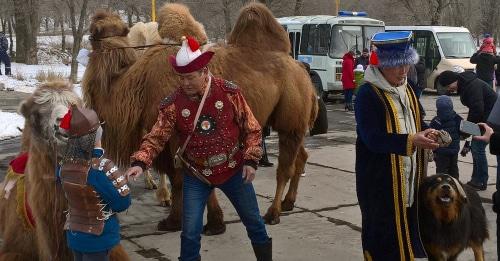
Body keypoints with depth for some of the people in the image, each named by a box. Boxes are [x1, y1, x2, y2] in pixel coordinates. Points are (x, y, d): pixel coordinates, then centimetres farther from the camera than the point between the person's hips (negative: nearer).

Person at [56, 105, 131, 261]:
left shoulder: (64, 165, -6)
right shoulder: (102, 167, -25)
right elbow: (122, 203, -19)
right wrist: (118, 177, -3)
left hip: (74, 234, 6)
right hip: (98, 238, -6)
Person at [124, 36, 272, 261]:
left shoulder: (229, 93, -12)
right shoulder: (173, 104, -12)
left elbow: (251, 128, -4)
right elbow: (156, 137, -13)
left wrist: (250, 160, -11)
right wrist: (140, 163, -29)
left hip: (233, 170, 0)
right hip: (196, 176, 0)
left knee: (253, 221, 16)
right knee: (190, 232, 0)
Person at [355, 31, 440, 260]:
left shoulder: (407, 90, 10)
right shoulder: (368, 94, -15)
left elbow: (416, 121, 19)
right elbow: (372, 138, -21)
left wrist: (427, 132, -5)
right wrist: (411, 141, -29)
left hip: (409, 176, 7)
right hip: (379, 179, -7)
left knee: (406, 224, 13)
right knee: (383, 230, 0)